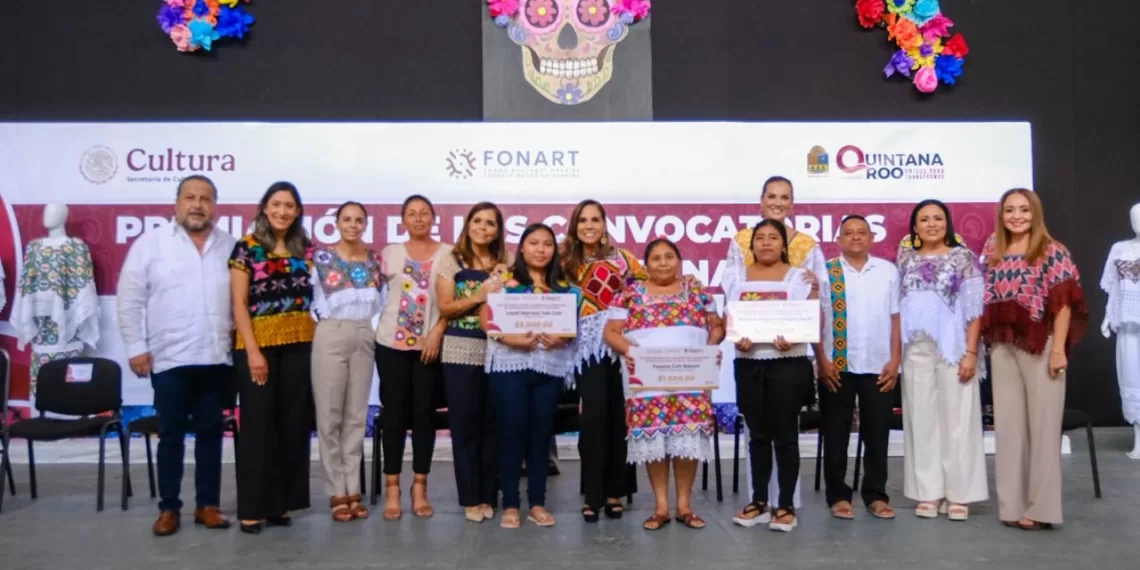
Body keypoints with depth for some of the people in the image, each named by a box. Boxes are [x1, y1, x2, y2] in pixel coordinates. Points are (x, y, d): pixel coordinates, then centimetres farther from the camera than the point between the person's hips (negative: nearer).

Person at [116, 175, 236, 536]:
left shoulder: (230, 246, 7)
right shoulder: (151, 243, 0)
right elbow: (130, 300, 0)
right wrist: (136, 347, -4)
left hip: (217, 359, 2)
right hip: (170, 359, -2)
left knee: (210, 433, 9)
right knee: (171, 436, 7)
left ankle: (207, 505, 19)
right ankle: (168, 508, 17)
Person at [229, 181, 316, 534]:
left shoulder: (305, 249, 10)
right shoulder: (247, 247, -2)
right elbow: (239, 303, -6)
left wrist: (317, 339, 3)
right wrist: (253, 350, -13)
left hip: (299, 345, 4)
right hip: (258, 345, -4)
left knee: (293, 424, 6)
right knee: (258, 425, 0)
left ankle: (281, 503, 17)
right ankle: (252, 508, 8)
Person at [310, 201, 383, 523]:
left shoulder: (374, 259, 9)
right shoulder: (321, 256, -1)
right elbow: (314, 296, 1)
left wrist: (368, 321, 4)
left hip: (364, 337, 4)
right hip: (331, 336, -3)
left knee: (357, 415, 6)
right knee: (330, 415, -1)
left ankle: (352, 490, 12)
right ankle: (337, 493, 6)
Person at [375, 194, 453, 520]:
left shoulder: (448, 254, 3)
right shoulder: (390, 254, 8)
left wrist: (437, 333, -10)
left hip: (430, 344, -1)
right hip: (392, 343, 1)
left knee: (424, 413, 3)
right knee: (394, 414, 2)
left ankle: (419, 487, 12)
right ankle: (392, 488, 9)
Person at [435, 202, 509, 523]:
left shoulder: (504, 265, 10)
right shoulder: (452, 261, 4)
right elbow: (445, 308, -5)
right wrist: (481, 295, -14)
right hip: (461, 352, -2)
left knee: (492, 425, 6)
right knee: (465, 425, 2)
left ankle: (488, 496, 17)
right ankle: (470, 498, 12)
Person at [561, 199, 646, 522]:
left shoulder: (623, 258, 9)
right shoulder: (567, 263, 9)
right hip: (589, 346, -1)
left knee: (619, 417, 3)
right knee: (594, 418, -7)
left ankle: (614, 492, 15)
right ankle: (592, 496, 3)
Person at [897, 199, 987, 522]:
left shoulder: (964, 258, 0)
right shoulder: (906, 259, 9)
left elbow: (974, 309, -4)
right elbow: (897, 308, 10)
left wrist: (971, 352, -11)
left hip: (953, 349, -3)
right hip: (916, 351, 3)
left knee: (957, 419, 1)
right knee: (922, 419, 5)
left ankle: (958, 494, 8)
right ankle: (928, 492, 12)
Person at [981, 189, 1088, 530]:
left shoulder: (1052, 252, -5)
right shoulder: (993, 254, 8)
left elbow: (1063, 303, -8)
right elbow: (985, 302, 10)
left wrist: (1058, 349, -12)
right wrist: (984, 344, 5)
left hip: (1041, 346, -4)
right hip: (1003, 348, 5)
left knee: (1043, 423, 1)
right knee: (1008, 424, 7)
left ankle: (1041, 506, 9)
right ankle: (1012, 503, 16)